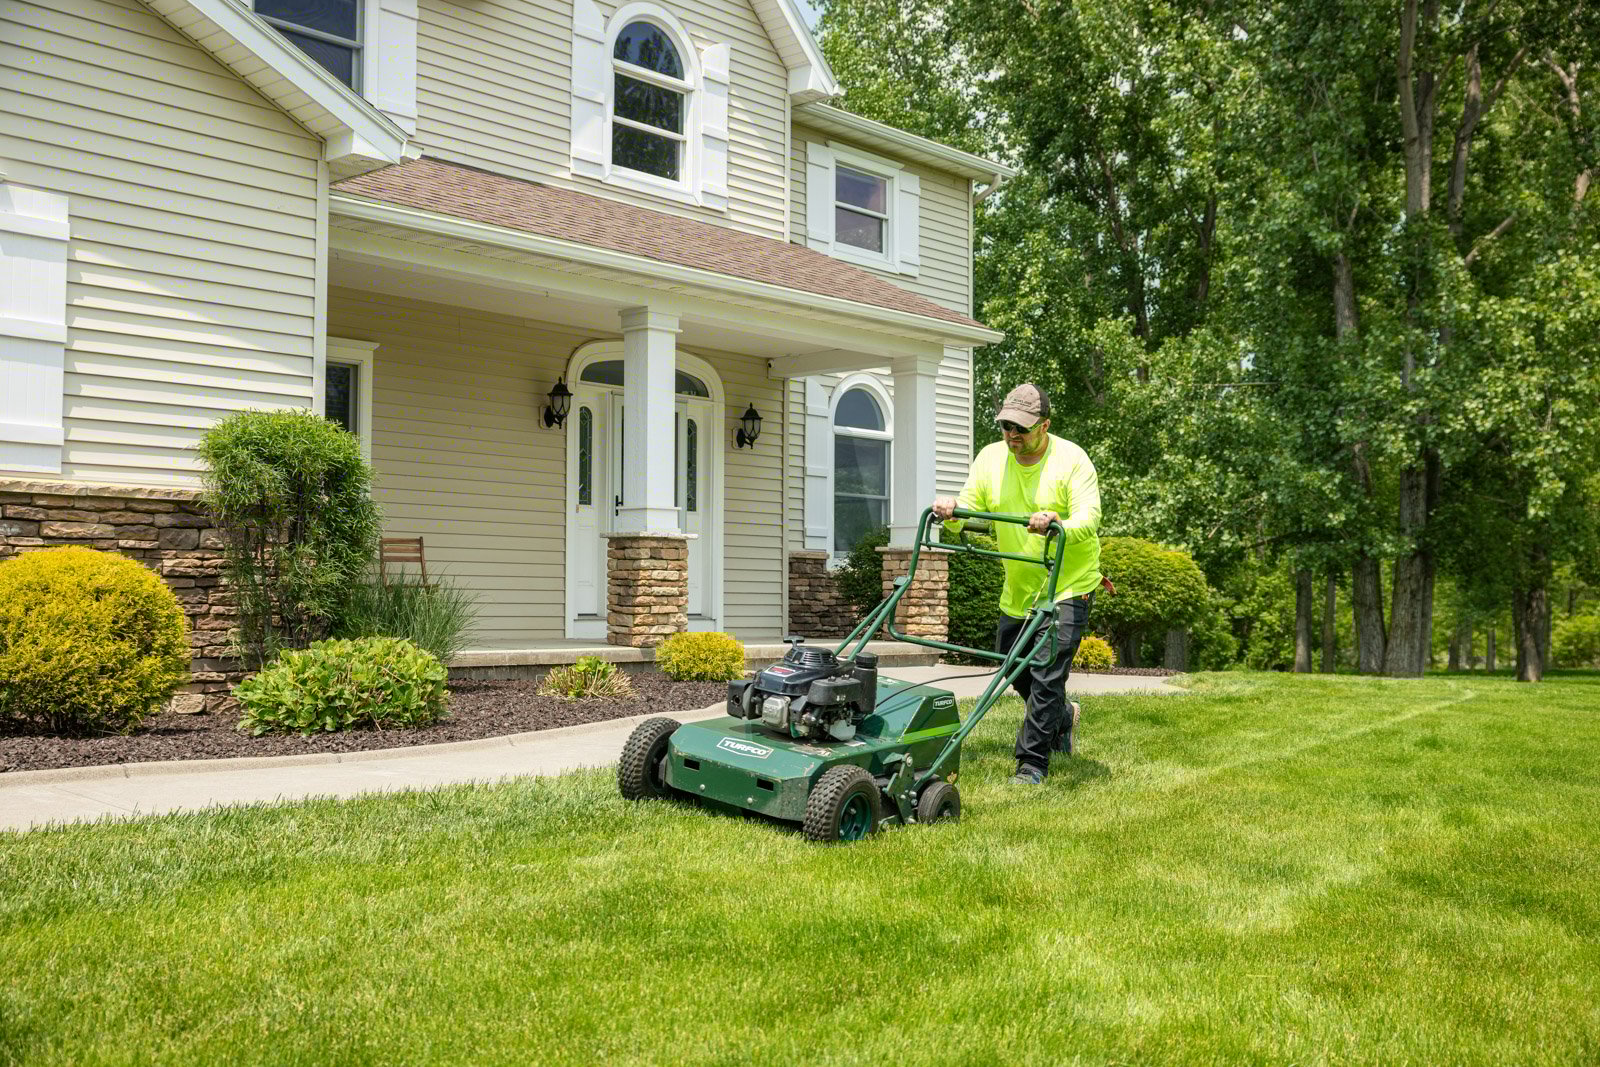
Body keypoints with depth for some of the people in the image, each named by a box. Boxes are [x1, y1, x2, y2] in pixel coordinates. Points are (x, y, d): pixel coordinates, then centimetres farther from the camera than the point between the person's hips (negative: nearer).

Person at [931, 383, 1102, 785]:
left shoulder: (1072, 460, -14)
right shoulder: (991, 457, 0)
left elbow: (1089, 520, -23)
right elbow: (969, 510, -2)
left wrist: (1058, 524, -45)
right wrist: (951, 511, -25)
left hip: (1068, 586, -6)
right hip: (1017, 588, 6)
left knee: (1047, 675, -10)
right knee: (1015, 670, 16)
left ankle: (1032, 762, 2)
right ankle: (1062, 717, 44)